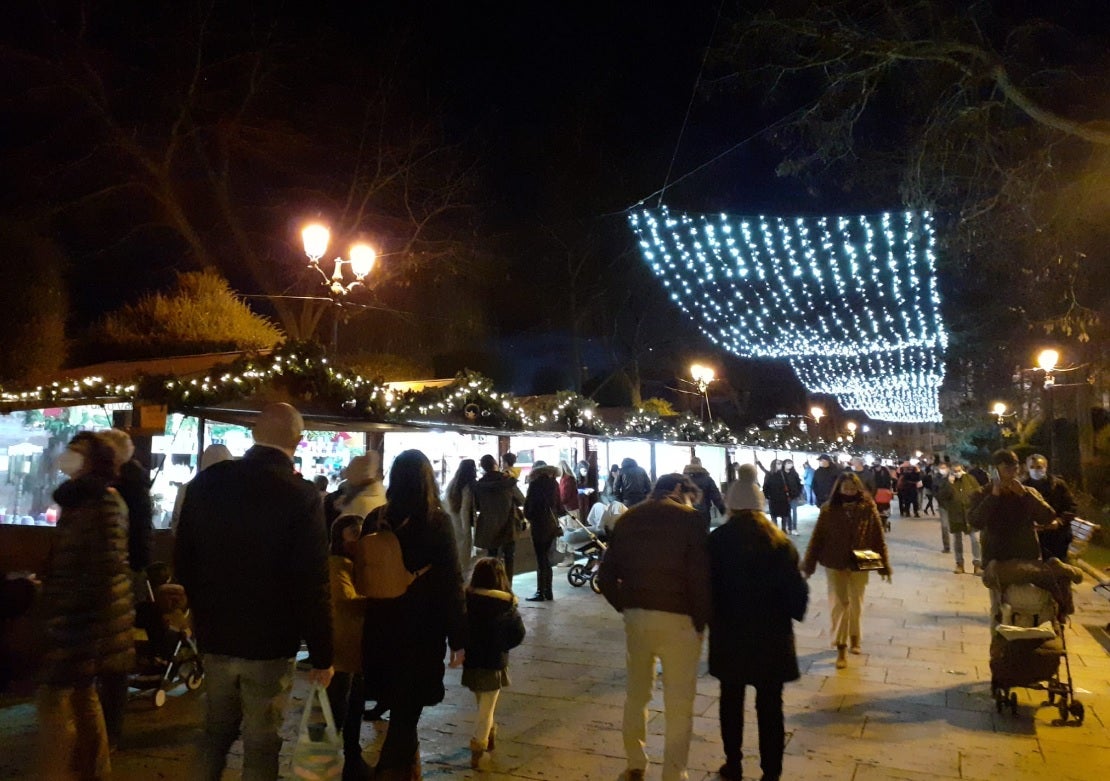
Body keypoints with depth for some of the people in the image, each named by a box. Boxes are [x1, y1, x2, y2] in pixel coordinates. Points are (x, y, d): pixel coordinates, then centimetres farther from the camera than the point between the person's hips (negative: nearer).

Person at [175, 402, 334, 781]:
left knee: (216, 730, 22)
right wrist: (321, 654, -8)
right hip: (270, 641, -5)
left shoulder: (206, 482, -2)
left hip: (215, 635, 5)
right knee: (261, 742, 10)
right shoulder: (301, 495, -18)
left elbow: (182, 558, 6)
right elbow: (313, 584, -19)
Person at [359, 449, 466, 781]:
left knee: (398, 704, 23)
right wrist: (457, 636, -8)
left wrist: (375, 615, 15)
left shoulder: (375, 519, -1)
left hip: (381, 626, 5)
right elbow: (451, 582, -13)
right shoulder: (436, 520, -13)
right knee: (408, 707, 7)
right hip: (421, 628, -5)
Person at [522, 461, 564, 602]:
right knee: (546, 558, 13)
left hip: (539, 524, -5)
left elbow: (528, 504, -8)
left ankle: (540, 593, 1)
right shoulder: (554, 483, 5)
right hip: (552, 524, 6)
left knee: (541, 559, -1)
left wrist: (529, 518, 9)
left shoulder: (535, 484, -10)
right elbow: (559, 504, 8)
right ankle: (548, 592, 14)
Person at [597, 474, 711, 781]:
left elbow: (606, 575, 6)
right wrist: (701, 620, -3)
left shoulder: (627, 519, 7)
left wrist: (625, 607, 14)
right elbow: (700, 577, -14)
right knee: (679, 704, 9)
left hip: (636, 616, 5)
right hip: (677, 619, -5)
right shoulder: (688, 518, -8)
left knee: (636, 694, 21)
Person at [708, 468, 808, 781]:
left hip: (728, 634, 0)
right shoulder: (779, 542, -6)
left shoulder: (717, 540, -8)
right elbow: (797, 591, -7)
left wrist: (712, 618, 7)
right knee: (770, 705, 10)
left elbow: (706, 585, -8)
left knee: (731, 700, 16)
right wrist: (789, 614, 11)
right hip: (771, 635, 0)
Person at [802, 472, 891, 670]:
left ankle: (855, 639, 36)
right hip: (834, 564, -1)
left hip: (859, 564, 1)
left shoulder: (868, 509, -8)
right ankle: (841, 649, 7)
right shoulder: (828, 510, -9)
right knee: (838, 604, 1)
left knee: (856, 603, 15)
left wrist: (884, 565, -1)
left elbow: (878, 538, -3)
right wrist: (808, 565, -2)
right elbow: (817, 538, -4)